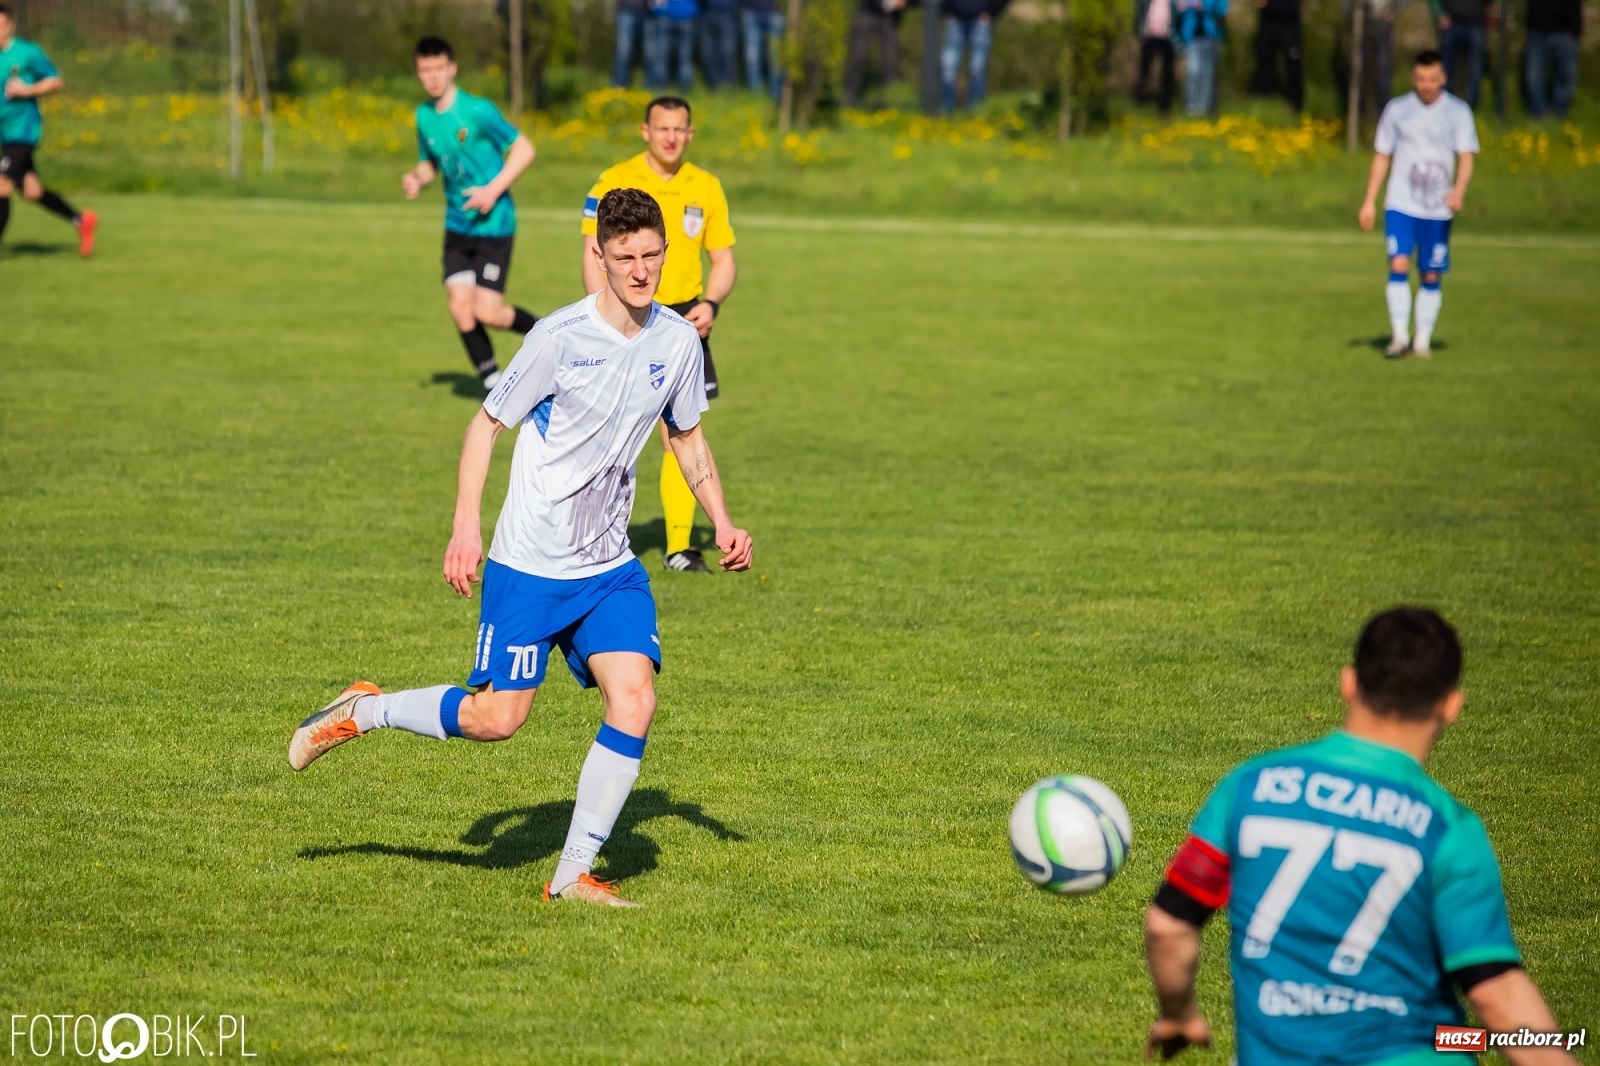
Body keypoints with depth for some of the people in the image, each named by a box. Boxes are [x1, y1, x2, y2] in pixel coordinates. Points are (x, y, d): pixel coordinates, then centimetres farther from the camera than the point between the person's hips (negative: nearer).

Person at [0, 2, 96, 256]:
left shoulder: (28, 53, -8)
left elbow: (55, 81, -2)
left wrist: (28, 90, -16)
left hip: (23, 129, -7)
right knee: (32, 192, 9)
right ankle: (81, 220, 26)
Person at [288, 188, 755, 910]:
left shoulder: (677, 341, 2)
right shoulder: (560, 337, -15)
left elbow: (687, 438, 18)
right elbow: (486, 424, -6)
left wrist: (722, 523, 6)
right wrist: (466, 527, -15)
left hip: (610, 566, 5)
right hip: (529, 565, -5)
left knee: (634, 699, -12)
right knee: (496, 719, -5)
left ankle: (573, 875, -2)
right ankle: (363, 712, 21)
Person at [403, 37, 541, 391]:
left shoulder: (477, 111, -14)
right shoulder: (424, 116, 5)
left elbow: (524, 149, -11)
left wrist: (493, 190, -20)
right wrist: (417, 179, -4)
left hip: (493, 225, -6)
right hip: (457, 226, 6)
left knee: (487, 311, -12)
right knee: (460, 305, -2)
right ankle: (494, 386, 11)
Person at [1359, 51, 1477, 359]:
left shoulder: (1458, 112, 3)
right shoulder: (1396, 110, 6)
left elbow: (1466, 157, -4)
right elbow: (1382, 157, 12)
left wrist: (1458, 191, -23)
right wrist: (1369, 201, 8)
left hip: (1438, 210, 0)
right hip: (1400, 205, 0)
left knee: (1431, 276, 3)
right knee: (1399, 265, -16)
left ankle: (1423, 340, 14)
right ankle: (1399, 336, -13)